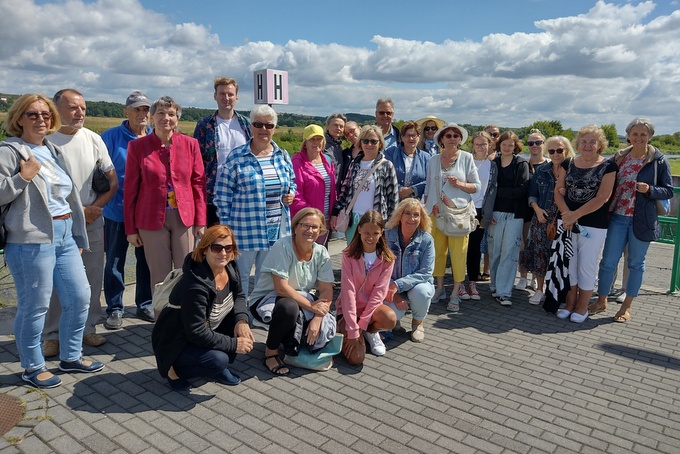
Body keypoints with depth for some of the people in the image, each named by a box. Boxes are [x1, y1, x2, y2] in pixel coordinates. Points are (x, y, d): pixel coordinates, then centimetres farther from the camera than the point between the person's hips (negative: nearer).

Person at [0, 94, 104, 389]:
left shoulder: (53, 151, 16)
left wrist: (77, 236, 22)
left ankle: (71, 357, 28)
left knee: (79, 297, 10)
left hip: (65, 237, 7)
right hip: (32, 240, -7)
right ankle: (32, 368, 22)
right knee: (35, 306, 2)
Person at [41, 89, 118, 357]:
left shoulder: (93, 140, 4)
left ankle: (88, 328, 23)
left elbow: (112, 182, 5)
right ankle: (51, 335, 18)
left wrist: (94, 209, -7)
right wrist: (78, 211, -9)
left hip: (92, 222, 3)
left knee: (92, 280, 9)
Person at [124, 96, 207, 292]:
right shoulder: (137, 146, 0)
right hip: (152, 219, -1)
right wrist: (131, 228, 2)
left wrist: (200, 221, 1)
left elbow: (199, 182, 5)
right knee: (159, 276, 5)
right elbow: (130, 189, 3)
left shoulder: (190, 144, 4)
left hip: (184, 217, 1)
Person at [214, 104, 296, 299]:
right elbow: (222, 195, -4)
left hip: (277, 229, 4)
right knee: (240, 275, 6)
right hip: (245, 229, -4)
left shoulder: (283, 156, 7)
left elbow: (292, 183, 21)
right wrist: (226, 227, -6)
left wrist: (290, 195, -2)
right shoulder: (236, 157, -6)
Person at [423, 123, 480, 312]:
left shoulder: (467, 158, 3)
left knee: (458, 252, -4)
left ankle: (456, 293, 5)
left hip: (458, 211, -2)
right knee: (438, 250, 6)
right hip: (437, 211, 3)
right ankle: (440, 289, 19)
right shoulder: (434, 160, 10)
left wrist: (460, 184, -14)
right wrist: (427, 209, 9)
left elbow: (477, 186, 3)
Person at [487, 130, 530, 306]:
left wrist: (498, 191, -9)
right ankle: (495, 285, 18)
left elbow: (521, 190, -8)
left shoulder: (522, 165, 4)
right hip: (495, 213, 2)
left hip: (515, 214, -2)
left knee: (509, 252, -4)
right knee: (495, 251, 4)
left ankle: (503, 292, 0)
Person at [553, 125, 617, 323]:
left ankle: (582, 307, 19)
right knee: (568, 263, 10)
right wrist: (566, 214, -12)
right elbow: (558, 190, 4)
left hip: (593, 226, -3)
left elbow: (601, 198, -14)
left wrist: (575, 215, -16)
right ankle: (570, 303, 23)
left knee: (587, 266, 5)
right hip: (567, 222, 3)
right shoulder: (568, 164, 5)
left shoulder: (608, 166, -7)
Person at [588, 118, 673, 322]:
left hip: (642, 220, -2)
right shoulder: (619, 157, 5)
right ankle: (601, 301, 21)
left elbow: (668, 191, -3)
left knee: (635, 263, 9)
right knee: (608, 261, 5)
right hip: (617, 217, 2)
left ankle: (627, 306, 23)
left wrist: (649, 189, -20)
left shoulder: (659, 160, -3)